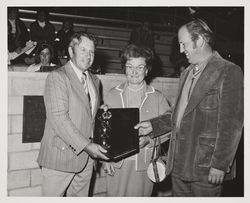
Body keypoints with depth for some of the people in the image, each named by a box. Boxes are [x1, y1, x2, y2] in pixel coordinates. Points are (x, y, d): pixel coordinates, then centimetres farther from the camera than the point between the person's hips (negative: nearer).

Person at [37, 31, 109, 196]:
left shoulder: (95, 81, 13)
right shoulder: (57, 77, -10)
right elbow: (58, 118, -19)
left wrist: (100, 150, 2)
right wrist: (86, 145, -21)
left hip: (86, 157, 6)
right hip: (61, 156, -6)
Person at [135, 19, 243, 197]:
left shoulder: (229, 72, -10)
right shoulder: (187, 73, 15)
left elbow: (231, 124, -15)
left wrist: (220, 164, -16)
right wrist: (153, 125, 6)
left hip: (205, 168, -7)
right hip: (180, 163, 7)